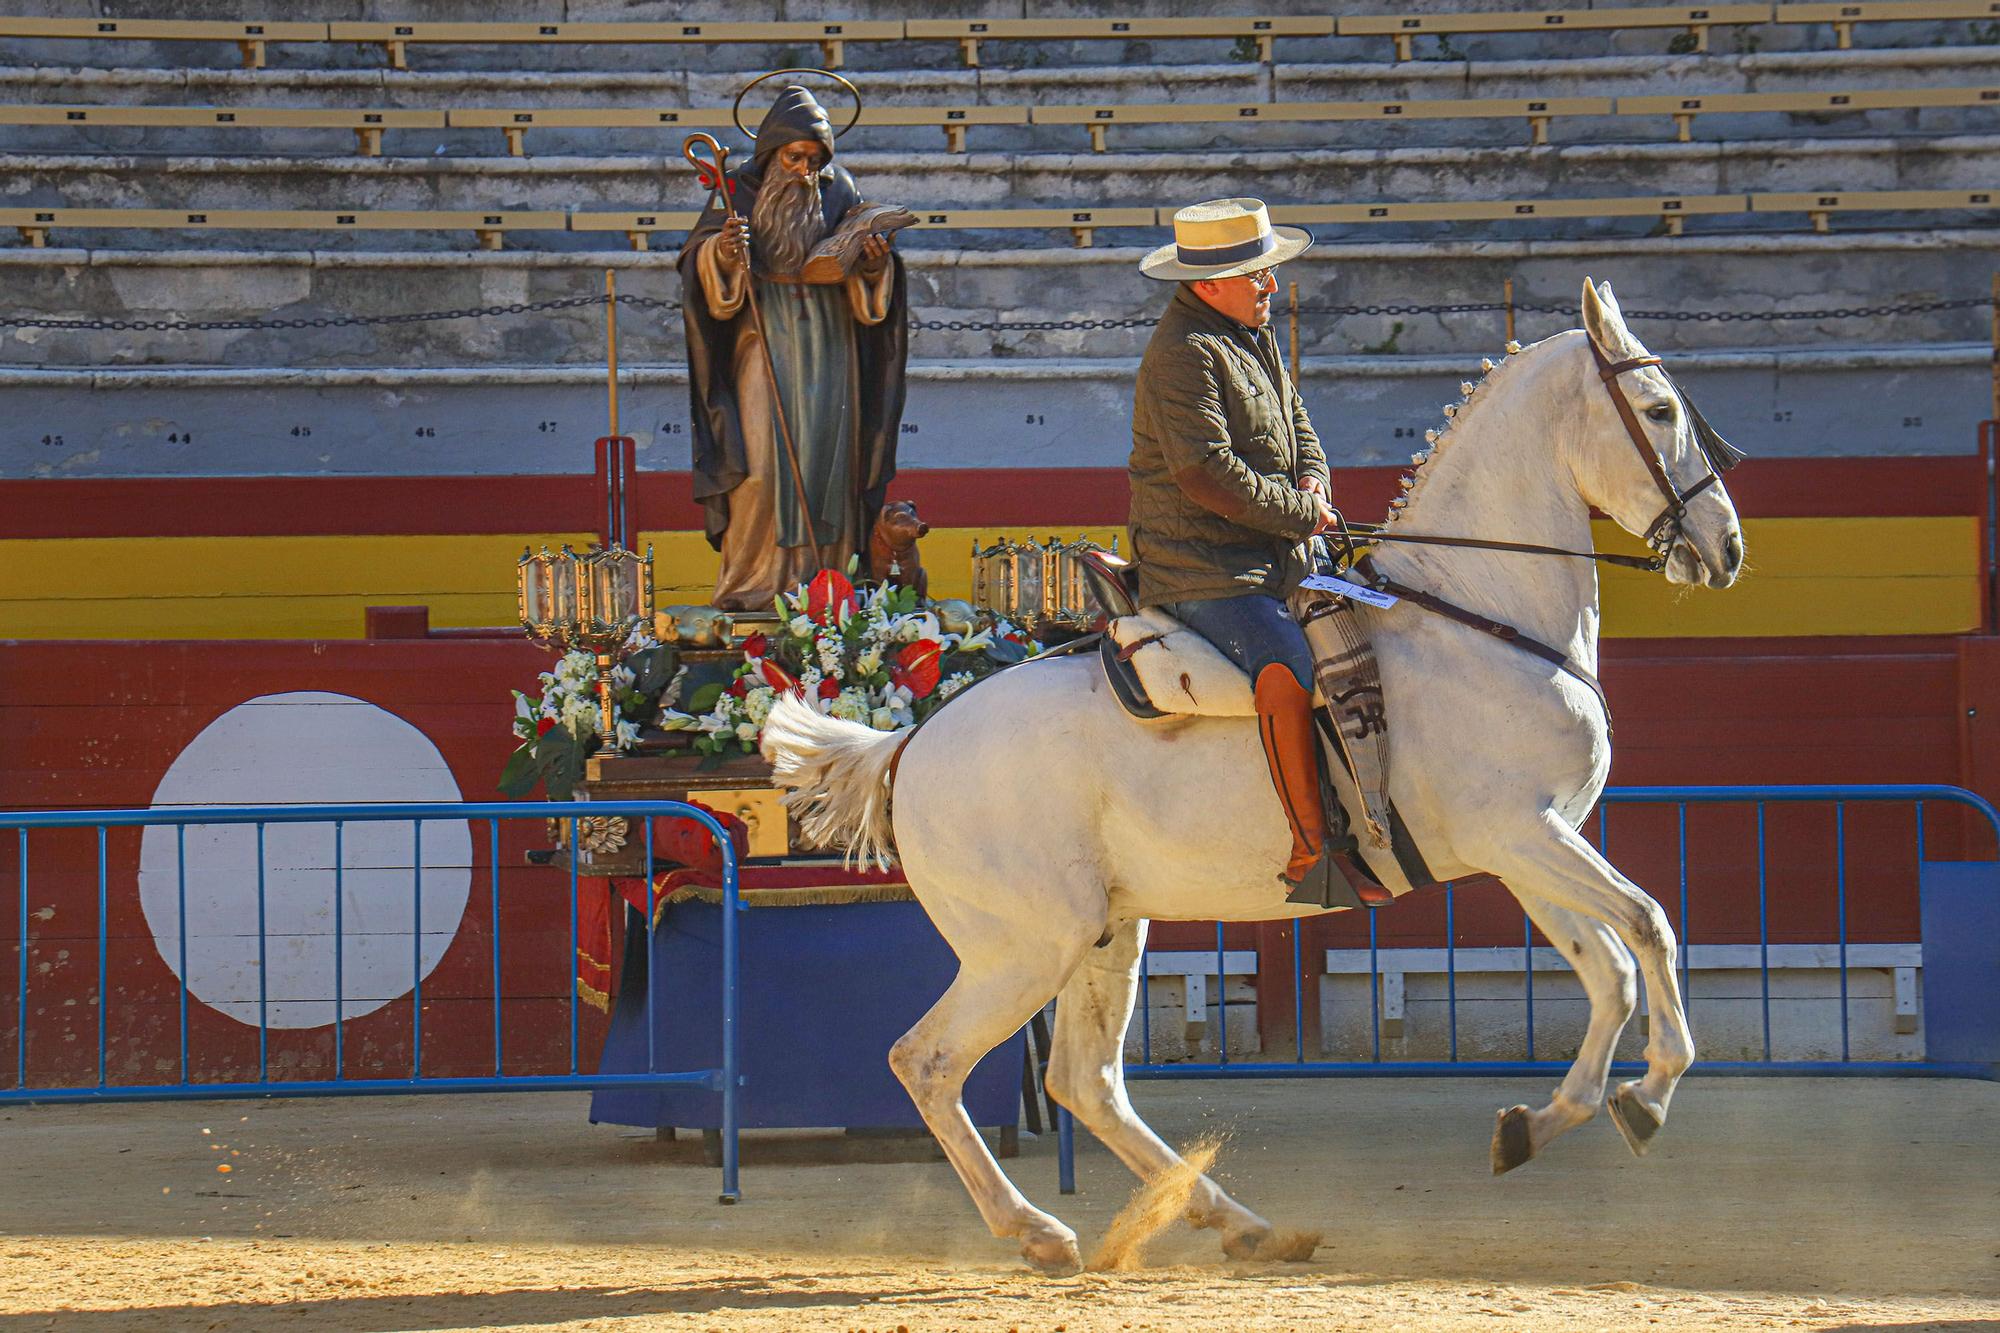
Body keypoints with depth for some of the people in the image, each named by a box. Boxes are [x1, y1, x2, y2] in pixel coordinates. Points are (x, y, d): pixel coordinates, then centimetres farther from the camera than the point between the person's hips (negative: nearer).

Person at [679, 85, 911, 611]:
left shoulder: (838, 191, 8)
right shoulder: (740, 189, 2)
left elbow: (864, 287, 9)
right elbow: (700, 260, -7)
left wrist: (874, 265, -13)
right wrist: (722, 254, -28)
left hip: (827, 338, 3)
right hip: (763, 340, -3)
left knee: (824, 456, -1)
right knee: (760, 458, -11)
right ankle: (750, 584, -8)